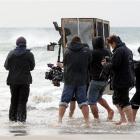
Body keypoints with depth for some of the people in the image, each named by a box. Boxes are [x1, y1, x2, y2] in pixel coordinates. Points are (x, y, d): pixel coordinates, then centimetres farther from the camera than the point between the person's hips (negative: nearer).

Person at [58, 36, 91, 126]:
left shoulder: (67, 51, -3)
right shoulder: (86, 52, -3)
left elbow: (64, 64, 7)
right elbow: (89, 65, 7)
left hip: (69, 80, 0)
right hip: (82, 81, 1)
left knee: (64, 101, 6)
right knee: (83, 102, 6)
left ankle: (60, 120, 0)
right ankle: (87, 122, 3)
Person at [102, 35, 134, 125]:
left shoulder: (119, 51, -18)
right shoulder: (128, 50, 14)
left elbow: (113, 66, -23)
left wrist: (105, 64, -2)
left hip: (121, 80, -10)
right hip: (127, 79, 10)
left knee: (124, 102, -7)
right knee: (116, 99, 23)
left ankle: (131, 121, -7)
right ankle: (123, 119, 28)